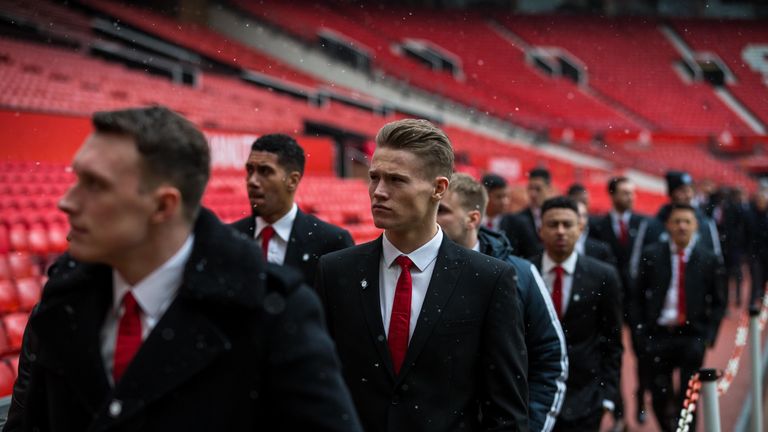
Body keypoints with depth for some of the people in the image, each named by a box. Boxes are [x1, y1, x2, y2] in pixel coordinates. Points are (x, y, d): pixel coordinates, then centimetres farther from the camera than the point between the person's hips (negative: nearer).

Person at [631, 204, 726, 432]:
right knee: (660, 397, 5)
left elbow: (718, 302, 6)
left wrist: (709, 334, -4)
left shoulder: (709, 259, 1)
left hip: (692, 337, -1)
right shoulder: (651, 255, 2)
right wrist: (639, 330, -1)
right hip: (658, 336, 1)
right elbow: (638, 296, 6)